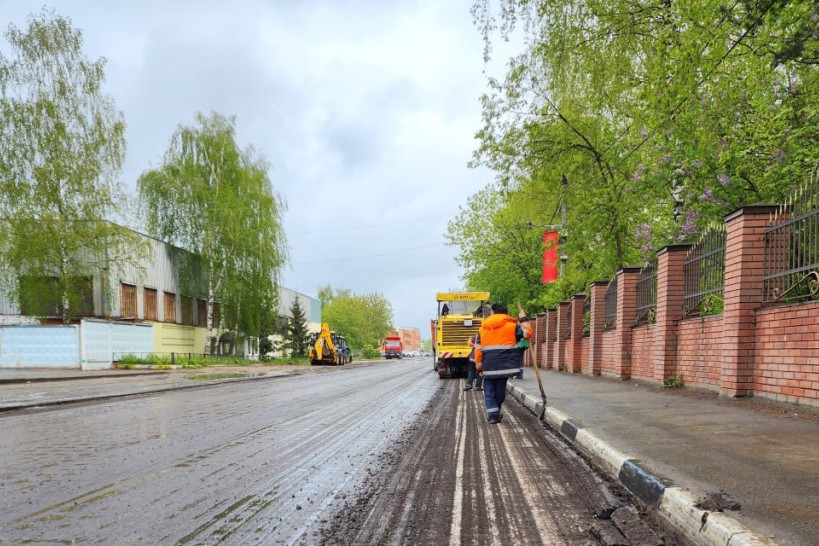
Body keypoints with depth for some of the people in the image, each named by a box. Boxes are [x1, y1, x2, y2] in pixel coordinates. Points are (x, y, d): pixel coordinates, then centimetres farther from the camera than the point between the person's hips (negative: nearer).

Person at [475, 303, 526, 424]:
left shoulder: (483, 326, 10)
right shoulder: (512, 325, 1)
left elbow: (478, 347, 7)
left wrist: (478, 363, 10)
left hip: (488, 364, 2)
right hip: (504, 363, -1)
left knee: (489, 389, 8)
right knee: (500, 388, 11)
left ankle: (493, 415, -3)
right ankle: (496, 413, 21)